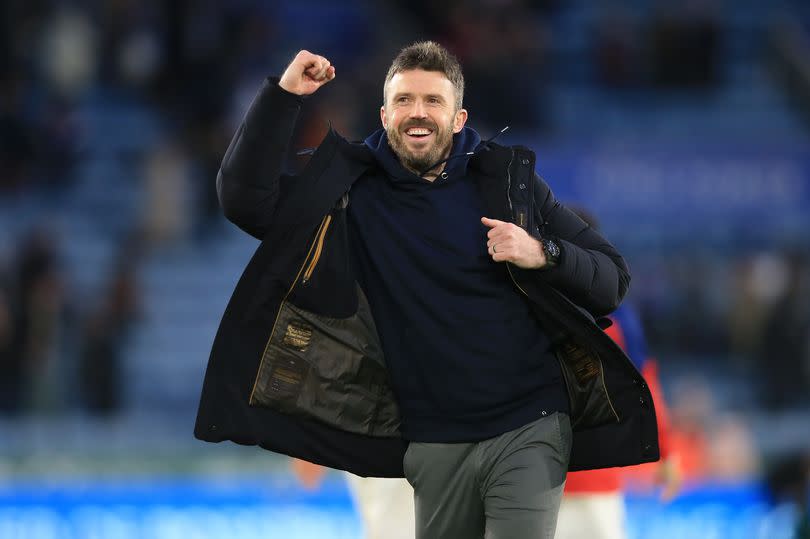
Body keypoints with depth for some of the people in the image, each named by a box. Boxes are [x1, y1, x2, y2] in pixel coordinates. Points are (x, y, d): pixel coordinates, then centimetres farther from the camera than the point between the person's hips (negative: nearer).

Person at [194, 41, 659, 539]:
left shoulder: (510, 180, 3)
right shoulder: (354, 194, 4)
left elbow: (613, 280, 4)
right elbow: (245, 198, -7)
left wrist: (543, 255, -16)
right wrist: (283, 96, -12)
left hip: (529, 429, -2)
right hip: (435, 444, 2)